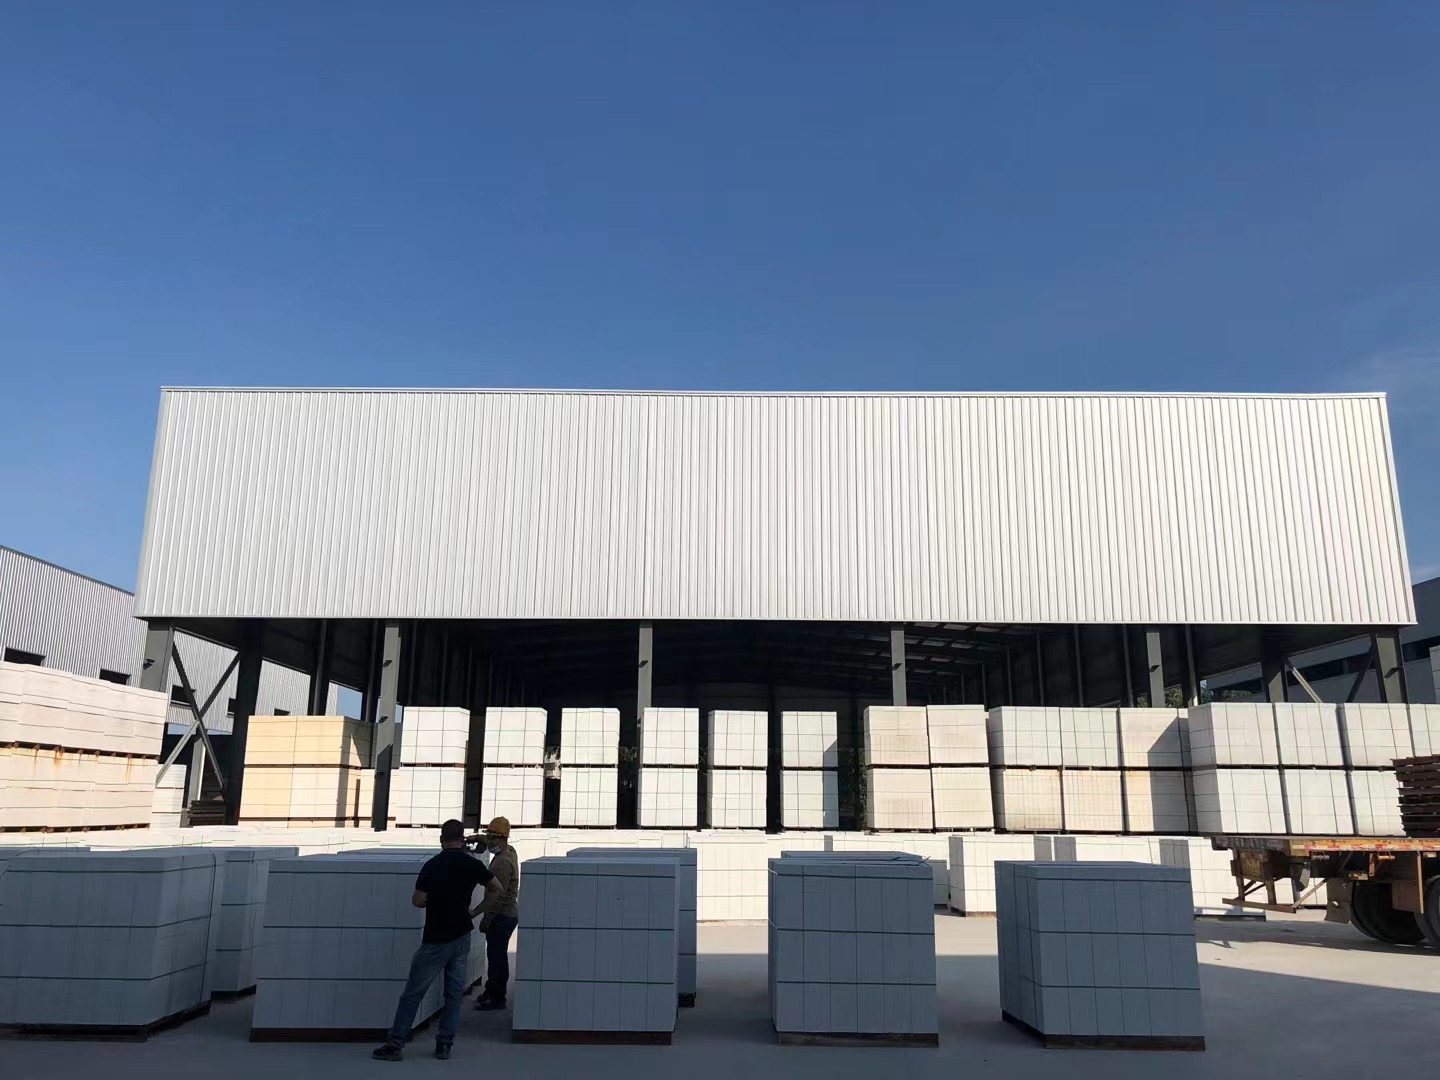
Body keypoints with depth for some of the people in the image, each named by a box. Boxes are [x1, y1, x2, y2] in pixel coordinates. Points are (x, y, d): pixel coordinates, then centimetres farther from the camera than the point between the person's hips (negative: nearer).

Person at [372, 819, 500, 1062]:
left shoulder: (432, 865, -11)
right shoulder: (472, 864, -1)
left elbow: (417, 901, -12)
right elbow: (496, 888, 8)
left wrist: (434, 898, 8)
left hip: (436, 940, -3)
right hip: (462, 937, 3)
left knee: (412, 993, 4)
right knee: (455, 992, 11)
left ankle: (395, 1044, 7)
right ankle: (445, 1044, 11)